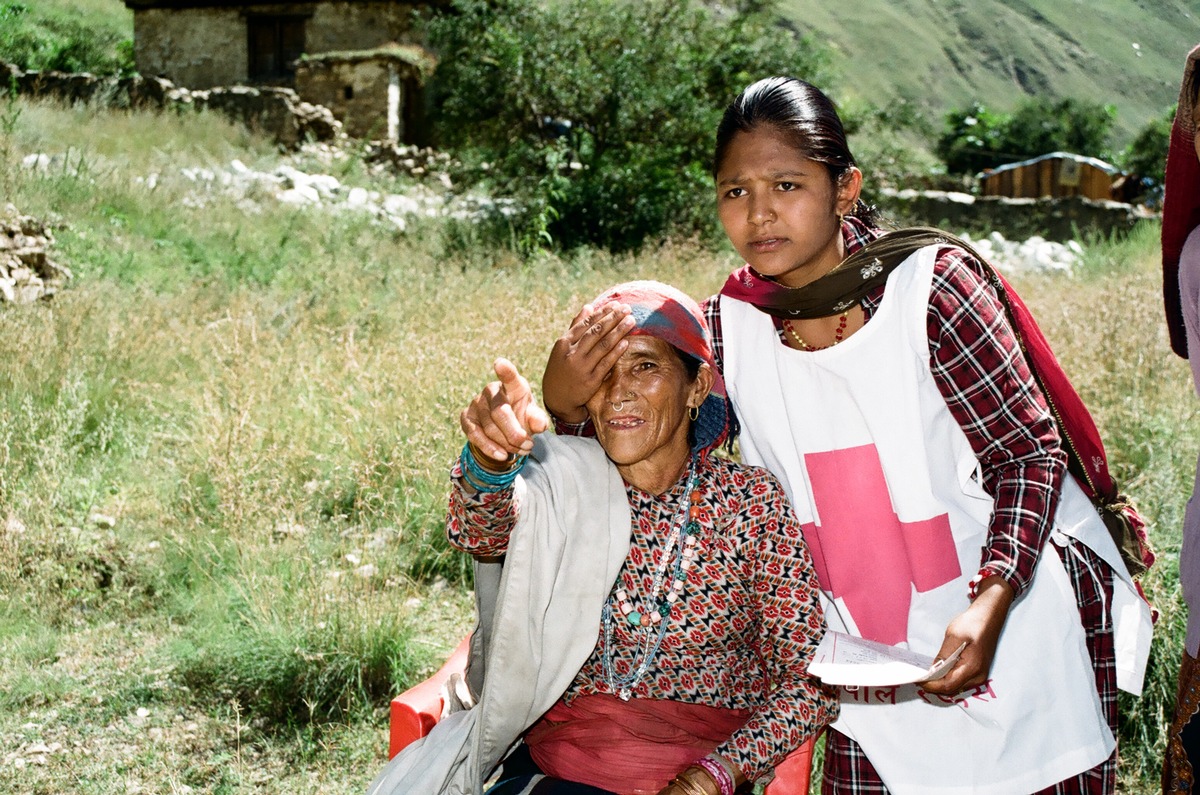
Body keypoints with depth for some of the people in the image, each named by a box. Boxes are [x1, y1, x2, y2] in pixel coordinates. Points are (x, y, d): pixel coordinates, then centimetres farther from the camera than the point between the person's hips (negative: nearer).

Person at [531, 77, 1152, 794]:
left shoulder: (931, 285, -17)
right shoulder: (732, 320, -4)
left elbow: (1030, 453, -15)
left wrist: (990, 604, -28)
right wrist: (568, 405, -20)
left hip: (1017, 635, -3)